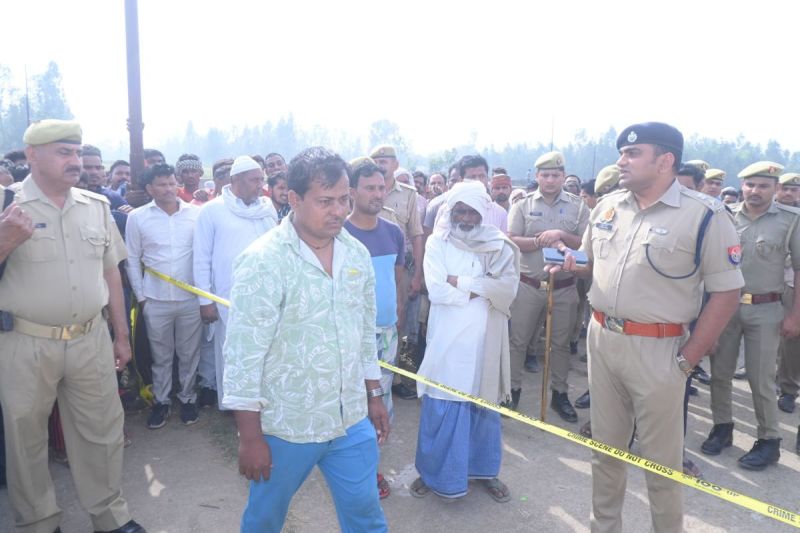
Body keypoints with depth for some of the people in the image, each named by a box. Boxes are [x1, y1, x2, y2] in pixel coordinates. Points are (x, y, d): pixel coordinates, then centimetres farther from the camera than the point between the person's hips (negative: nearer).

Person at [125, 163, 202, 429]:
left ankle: (187, 398, 29)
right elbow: (132, 260, 4)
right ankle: (161, 401, 29)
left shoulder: (197, 213, -4)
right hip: (155, 300, 0)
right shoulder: (137, 217, -2)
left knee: (189, 353, 12)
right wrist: (140, 296, 3)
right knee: (161, 355, 13)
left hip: (191, 298, 0)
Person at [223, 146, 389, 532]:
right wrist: (251, 438, -14)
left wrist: (374, 396, 13)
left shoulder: (357, 254, 0)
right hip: (286, 428, -4)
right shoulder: (263, 261, -18)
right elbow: (244, 353, -17)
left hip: (353, 421, 4)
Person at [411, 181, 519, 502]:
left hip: (485, 337, 2)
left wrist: (460, 282, -14)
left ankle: (485, 470, 31)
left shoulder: (499, 245, 3)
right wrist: (482, 290, -12)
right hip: (448, 337, -2)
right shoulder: (437, 242, -1)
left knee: (485, 403, 13)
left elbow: (509, 287, -12)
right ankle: (432, 472, 23)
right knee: (440, 406, 4)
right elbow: (436, 290, -13)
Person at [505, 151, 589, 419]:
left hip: (564, 287, 1)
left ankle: (559, 393, 26)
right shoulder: (522, 206, 2)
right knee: (518, 340, 7)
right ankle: (513, 389, 21)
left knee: (561, 343, 12)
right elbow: (511, 241, -7)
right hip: (528, 285, 0)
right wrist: (541, 241, -19)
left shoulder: (578, 207, 2)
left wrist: (562, 235, -18)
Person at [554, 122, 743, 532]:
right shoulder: (607, 206, 6)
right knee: (605, 446, 18)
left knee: (660, 458, 10)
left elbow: (727, 291, -11)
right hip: (601, 339, 5)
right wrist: (570, 265, -4)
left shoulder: (704, 215, -12)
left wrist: (687, 358, -13)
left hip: (658, 349, -5)